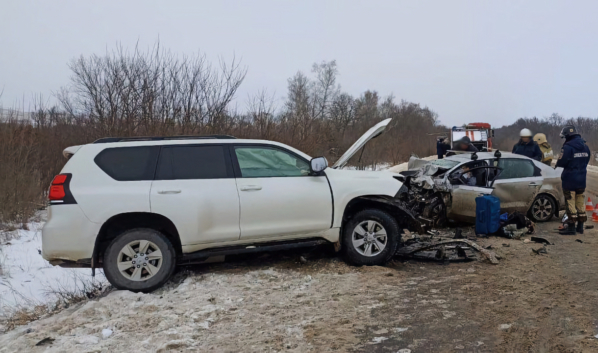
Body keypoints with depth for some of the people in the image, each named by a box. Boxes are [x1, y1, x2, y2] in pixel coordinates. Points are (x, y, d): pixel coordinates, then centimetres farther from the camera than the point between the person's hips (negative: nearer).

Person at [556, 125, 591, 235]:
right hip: (581, 180, 7)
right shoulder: (585, 147, 7)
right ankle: (580, 227, 21)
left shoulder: (568, 147, -18)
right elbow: (586, 161, 14)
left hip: (570, 181, -7)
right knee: (580, 202, 14)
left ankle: (571, 228, 1)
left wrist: (556, 166, 3)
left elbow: (561, 163, -17)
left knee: (571, 203, -2)